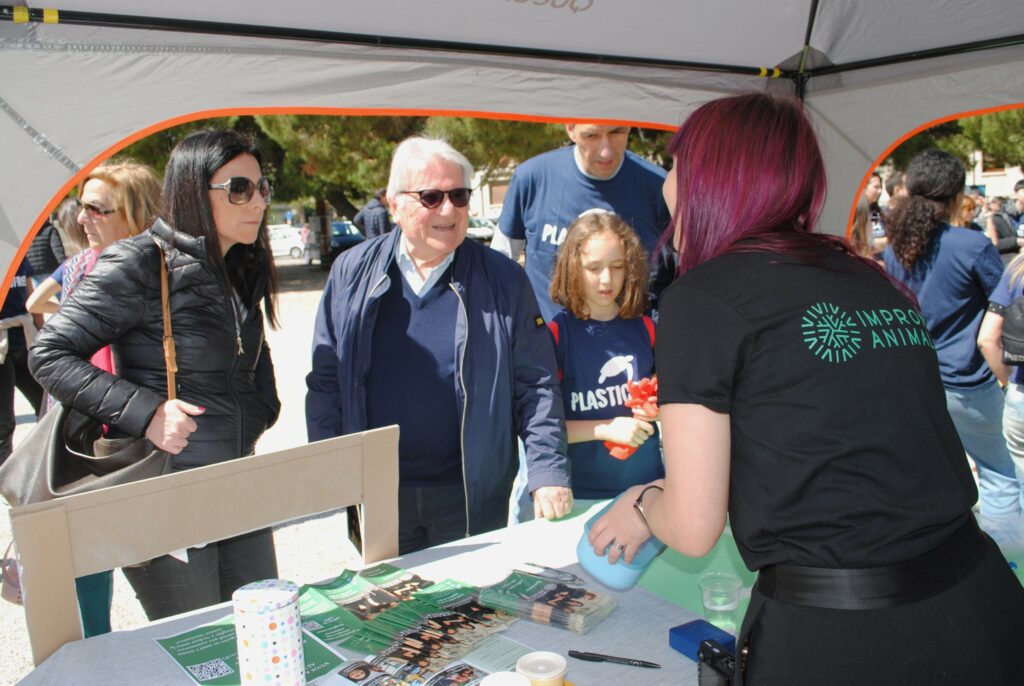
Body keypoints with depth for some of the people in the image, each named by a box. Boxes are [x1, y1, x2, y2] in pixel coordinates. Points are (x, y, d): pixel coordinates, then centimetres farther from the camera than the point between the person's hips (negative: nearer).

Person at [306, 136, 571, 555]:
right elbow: (325, 381, 3)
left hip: (472, 497, -1)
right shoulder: (352, 272, -1)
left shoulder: (501, 280, -5)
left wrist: (548, 472, -10)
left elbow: (535, 385, -3)